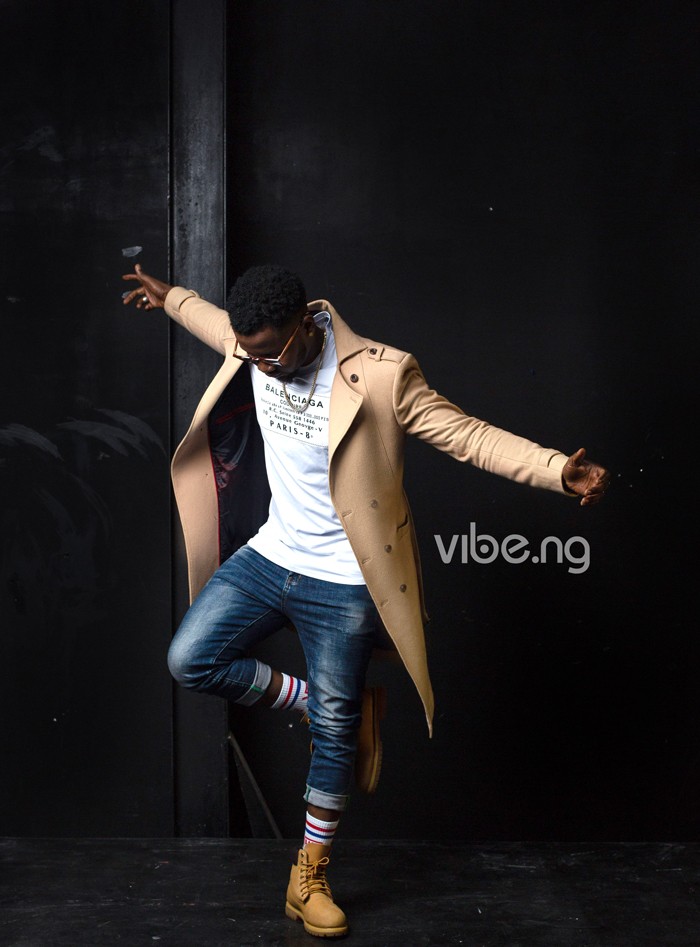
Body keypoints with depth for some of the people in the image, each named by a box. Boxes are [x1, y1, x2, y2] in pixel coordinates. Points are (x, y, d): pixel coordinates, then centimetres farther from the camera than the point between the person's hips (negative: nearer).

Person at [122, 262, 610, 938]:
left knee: (336, 729, 6)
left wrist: (560, 471, -30)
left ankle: (310, 875, 26)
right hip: (268, 555, 6)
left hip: (342, 585, -5)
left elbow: (468, 435, -19)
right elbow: (220, 325, 23)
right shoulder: (255, 348, -4)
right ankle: (314, 701, 15)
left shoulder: (380, 376, -22)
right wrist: (172, 298, 36)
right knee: (190, 661, -6)